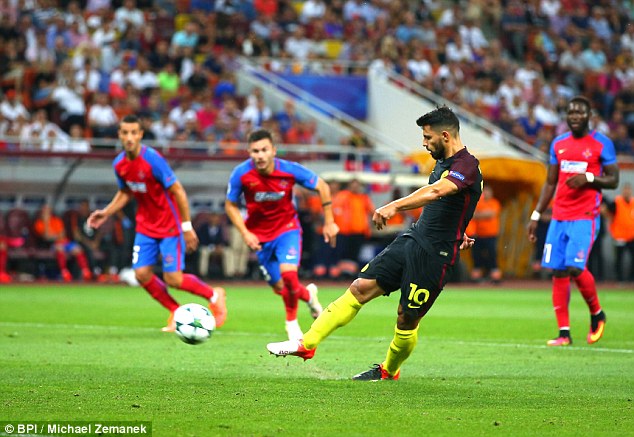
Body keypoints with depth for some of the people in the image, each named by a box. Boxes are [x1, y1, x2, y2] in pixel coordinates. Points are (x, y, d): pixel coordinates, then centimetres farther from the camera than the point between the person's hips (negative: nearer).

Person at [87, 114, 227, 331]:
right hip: (146, 226, 6)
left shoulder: (152, 159, -23)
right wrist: (106, 212, 4)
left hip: (170, 226, -6)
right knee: (142, 274, -4)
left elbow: (178, 191, -19)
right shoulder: (119, 164, -2)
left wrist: (187, 227, -18)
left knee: (173, 279, -10)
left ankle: (214, 296, 16)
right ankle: (176, 312, 17)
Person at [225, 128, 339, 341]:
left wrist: (329, 222, -6)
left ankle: (291, 322, 2)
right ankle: (308, 294, 42)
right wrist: (245, 234, -16)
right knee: (279, 288, 6)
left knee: (288, 273, -24)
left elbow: (322, 186, -7)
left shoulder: (290, 170, -22)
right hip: (259, 234, 2)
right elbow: (231, 205, -5)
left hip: (287, 228, -2)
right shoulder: (241, 174, -21)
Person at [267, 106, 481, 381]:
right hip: (410, 241, 8)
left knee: (407, 321, 0)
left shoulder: (467, 166, -16)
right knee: (361, 287, -3)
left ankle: (389, 370, 26)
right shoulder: (443, 163, 14)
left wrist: (394, 206, -44)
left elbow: (435, 192, -34)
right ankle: (306, 344, -5)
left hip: (435, 255, -8)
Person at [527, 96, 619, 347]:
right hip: (559, 217, 5)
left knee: (575, 268, -17)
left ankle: (597, 313, 10)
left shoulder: (602, 144, -1)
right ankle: (564, 333, 4)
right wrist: (536, 216, 14)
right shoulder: (558, 144, 13)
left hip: (585, 217, -5)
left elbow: (613, 181, 0)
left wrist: (589, 178, -18)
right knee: (558, 272, -1)